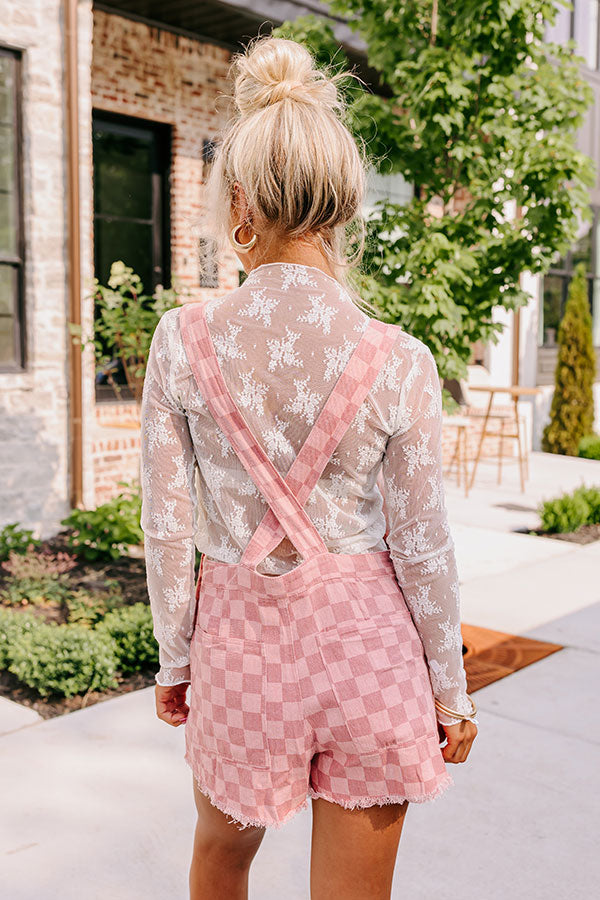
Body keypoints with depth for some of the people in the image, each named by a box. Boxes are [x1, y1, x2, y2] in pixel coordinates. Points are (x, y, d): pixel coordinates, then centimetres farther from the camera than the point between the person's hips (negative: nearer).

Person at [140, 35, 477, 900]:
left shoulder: (183, 341, -11)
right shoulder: (397, 361, -13)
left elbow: (168, 527, -5)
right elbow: (422, 546, -8)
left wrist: (175, 658, 9)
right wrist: (451, 689, 6)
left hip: (240, 635, 1)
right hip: (366, 636, 0)